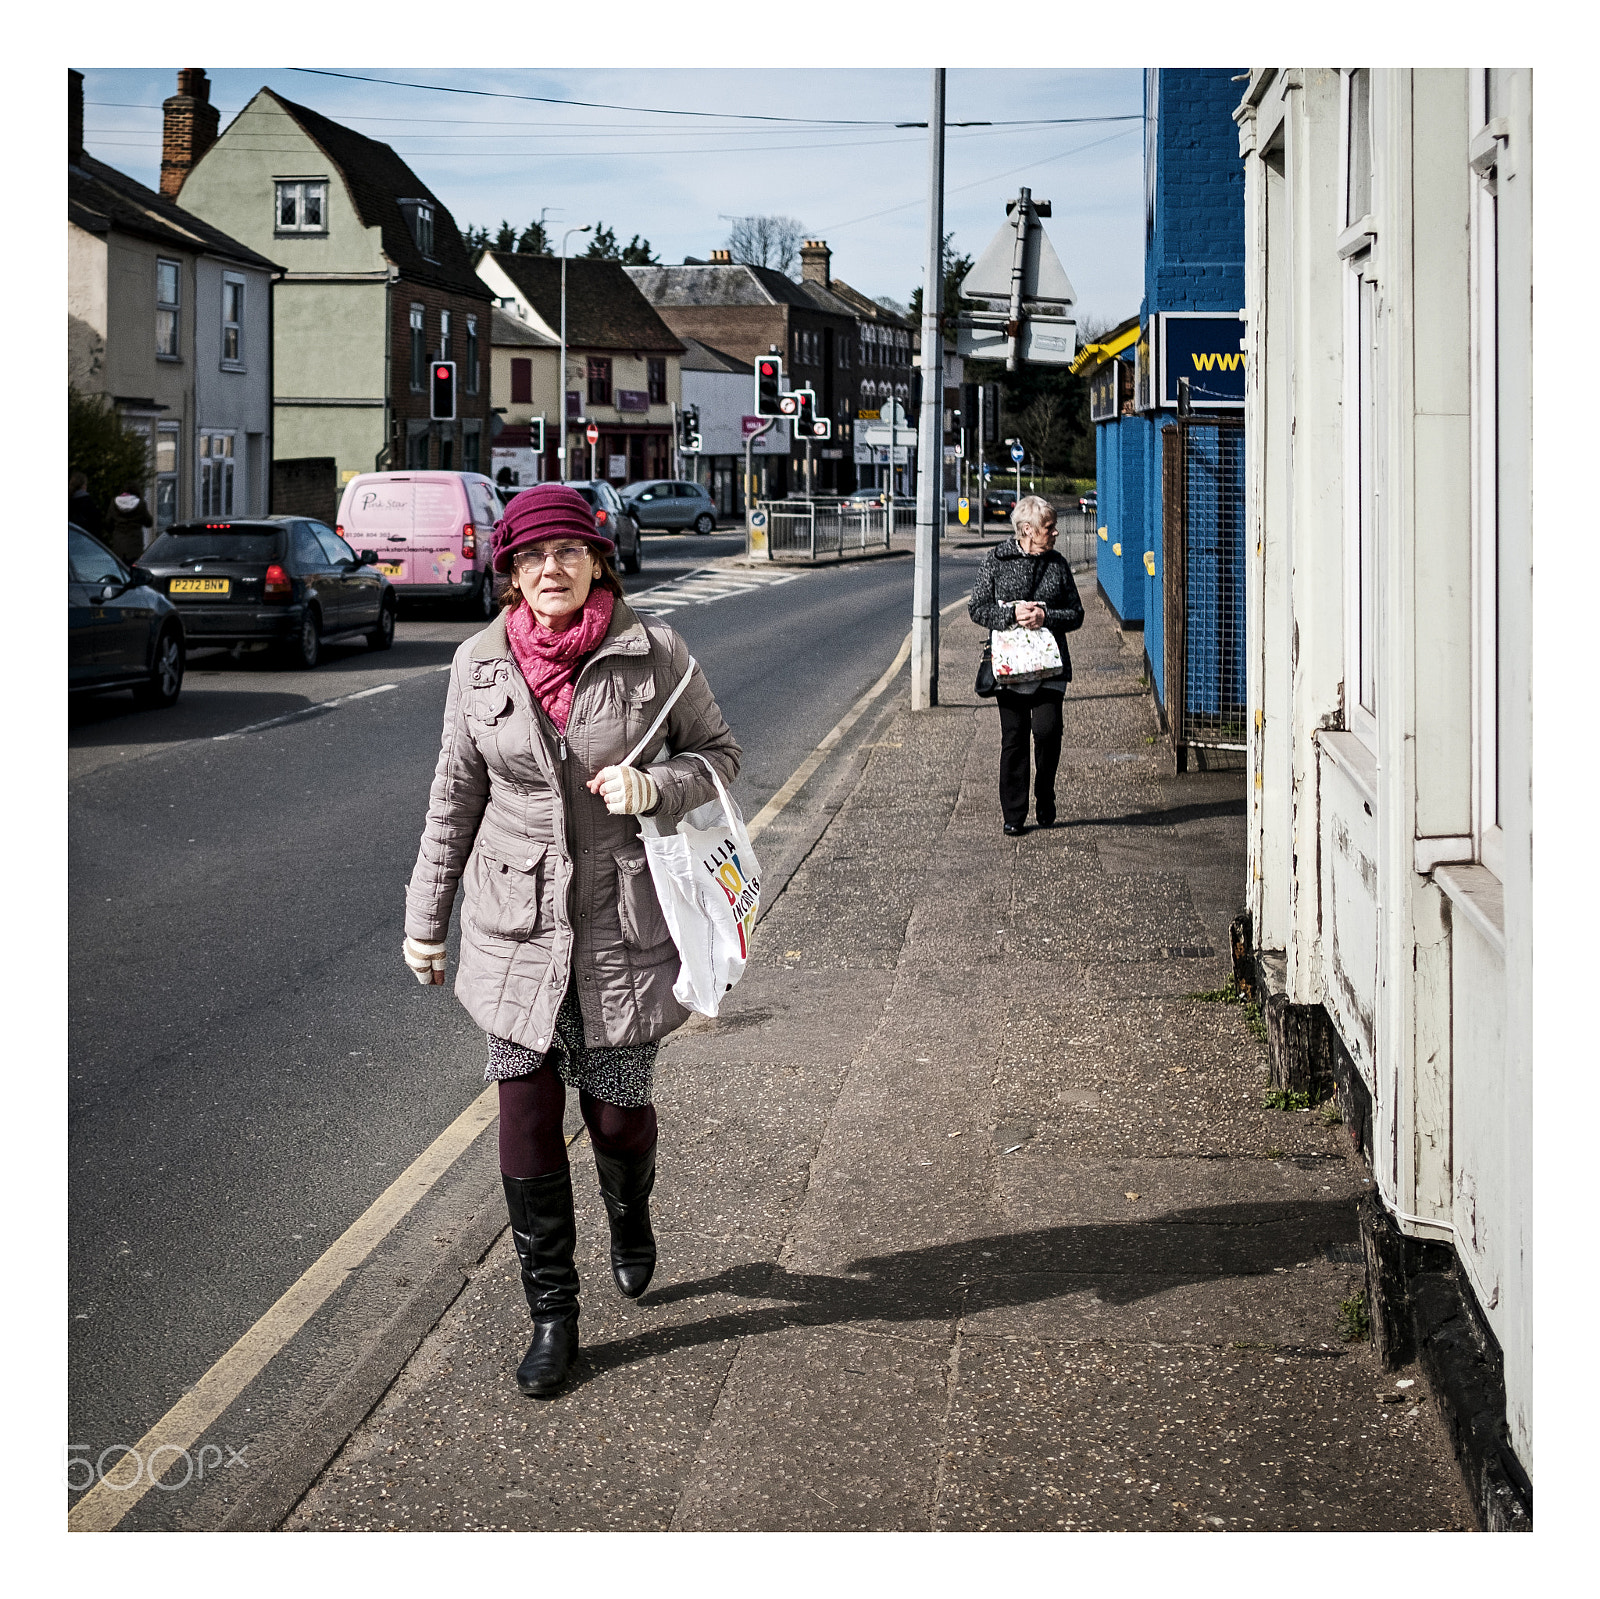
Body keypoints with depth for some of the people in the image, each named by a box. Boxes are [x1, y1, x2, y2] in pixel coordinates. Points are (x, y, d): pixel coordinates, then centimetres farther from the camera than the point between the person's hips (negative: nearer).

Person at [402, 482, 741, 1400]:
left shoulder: (653, 652, -8)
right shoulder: (480, 665, -2)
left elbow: (721, 752, 4)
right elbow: (455, 797, 8)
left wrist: (657, 786, -18)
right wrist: (427, 917, 11)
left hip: (623, 926, -1)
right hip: (516, 929, 2)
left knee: (618, 1111, 8)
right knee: (527, 1120, 2)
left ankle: (631, 1219, 44)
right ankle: (552, 1316, 16)